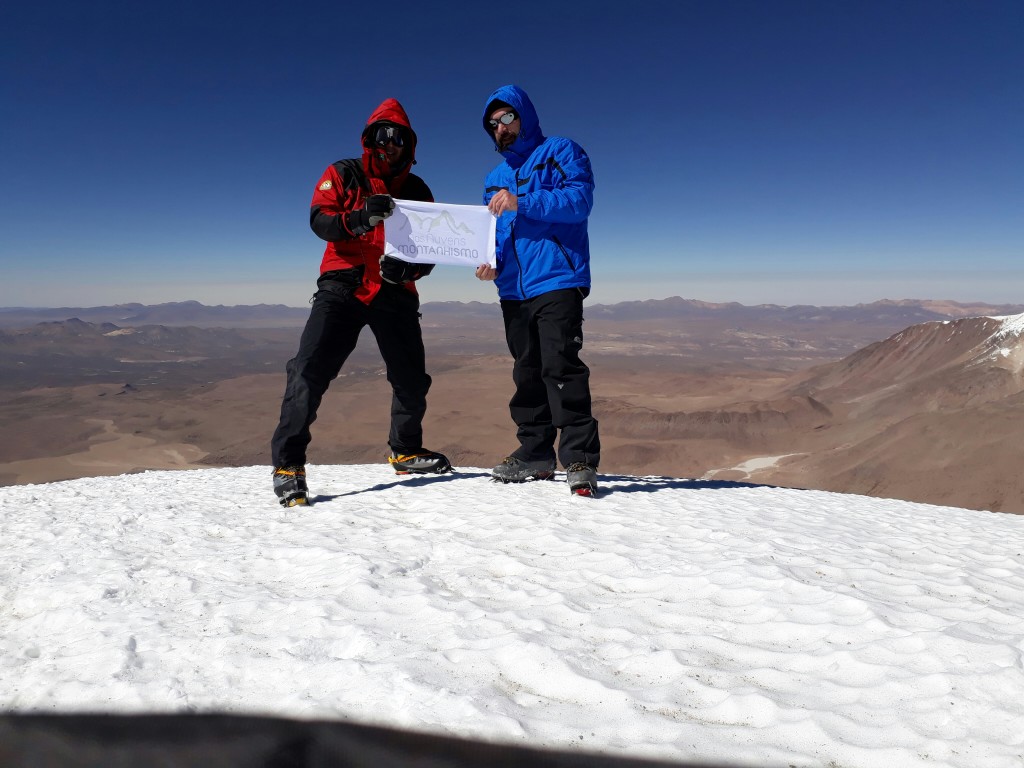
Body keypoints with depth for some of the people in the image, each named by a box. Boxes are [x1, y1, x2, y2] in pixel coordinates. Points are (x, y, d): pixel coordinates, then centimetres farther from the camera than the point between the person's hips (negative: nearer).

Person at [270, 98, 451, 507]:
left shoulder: (417, 190, 14)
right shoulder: (343, 174, 8)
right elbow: (319, 219, -6)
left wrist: (408, 269, -13)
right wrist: (358, 219, -26)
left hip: (395, 294, 3)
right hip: (342, 286, -3)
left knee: (412, 379, 7)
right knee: (310, 370, -17)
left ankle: (407, 451, 30)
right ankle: (287, 463, -10)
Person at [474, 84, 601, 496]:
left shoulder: (561, 152, 4)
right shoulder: (496, 179, 22)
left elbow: (580, 200, -12)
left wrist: (522, 202, -20)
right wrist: (489, 264, -1)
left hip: (557, 281, -6)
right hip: (513, 290, 7)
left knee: (561, 369, -13)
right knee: (527, 373, 9)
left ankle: (580, 458, -8)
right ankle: (535, 453, 18)